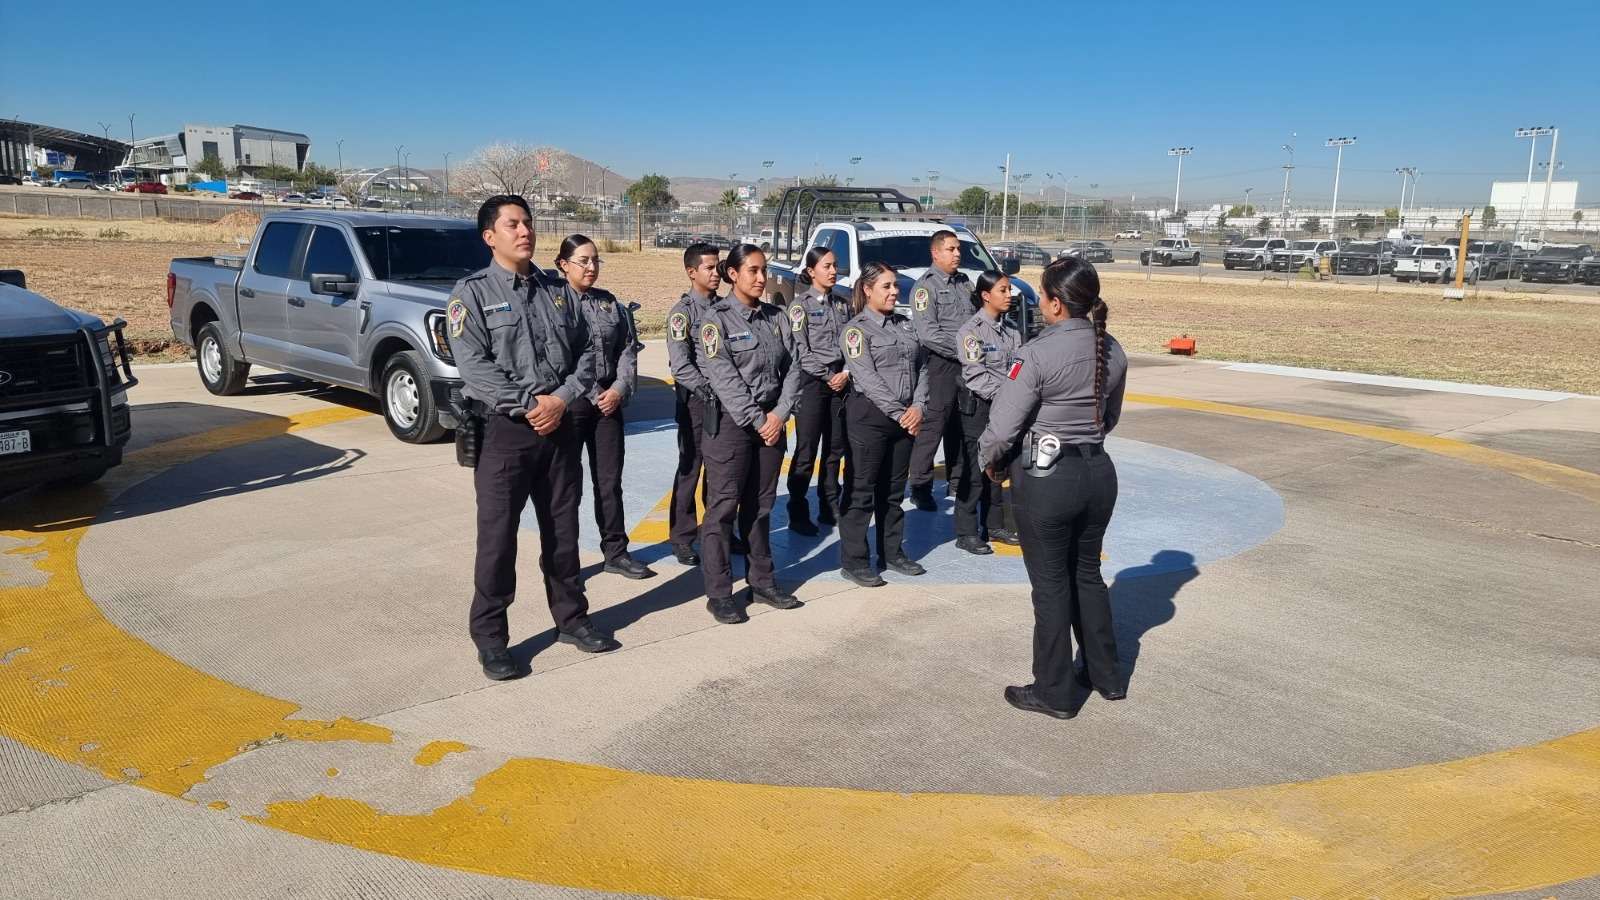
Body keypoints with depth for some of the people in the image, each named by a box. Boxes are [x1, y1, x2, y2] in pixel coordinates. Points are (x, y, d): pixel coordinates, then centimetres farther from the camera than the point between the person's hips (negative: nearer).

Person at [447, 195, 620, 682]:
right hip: (503, 430, -5)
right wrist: (529, 404, -17)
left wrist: (561, 398, -8)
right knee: (497, 537, -1)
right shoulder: (472, 292, -4)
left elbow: (585, 353, 8)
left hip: (560, 427, 5)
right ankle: (490, 637, 12)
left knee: (563, 530, 14)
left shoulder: (556, 292, 12)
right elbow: (474, 365, -14)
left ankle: (571, 618, 29)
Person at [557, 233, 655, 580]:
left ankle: (616, 552, 18)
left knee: (610, 481, 10)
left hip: (609, 401, 5)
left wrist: (620, 388, -3)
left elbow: (628, 348, 11)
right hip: (570, 402, -5)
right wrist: (592, 394, -13)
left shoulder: (610, 302, 13)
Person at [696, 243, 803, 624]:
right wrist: (757, 421, -14)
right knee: (723, 508, -2)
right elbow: (723, 378, -13)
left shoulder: (777, 317, 11)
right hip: (731, 422, -5)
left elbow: (791, 368, 6)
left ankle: (762, 582, 22)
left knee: (760, 505, 12)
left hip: (772, 421, 5)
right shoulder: (716, 318, -6)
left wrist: (779, 414, -8)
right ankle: (719, 594, 4)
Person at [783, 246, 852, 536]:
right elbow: (801, 349, -10)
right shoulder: (801, 304, -4)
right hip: (812, 381, -5)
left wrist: (846, 373, -6)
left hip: (841, 380, 5)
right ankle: (798, 514, 3)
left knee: (835, 448, 9)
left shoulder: (843, 304, 12)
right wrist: (827, 377, -10)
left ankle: (829, 508, 19)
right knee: (806, 451, -4)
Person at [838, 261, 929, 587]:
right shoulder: (856, 329, -5)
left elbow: (922, 367, 9)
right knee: (862, 490, -1)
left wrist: (918, 407, -6)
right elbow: (867, 378, -14)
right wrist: (899, 413, -15)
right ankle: (853, 561, 6)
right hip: (870, 416, -6)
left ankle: (892, 552, 25)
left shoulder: (905, 325, 14)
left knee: (894, 489, 14)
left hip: (906, 417, 6)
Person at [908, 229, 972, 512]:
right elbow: (928, 334, -16)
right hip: (940, 364, -7)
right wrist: (961, 351, -15)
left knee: (961, 425, 14)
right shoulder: (925, 286, -8)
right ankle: (920, 487, 2)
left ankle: (957, 478, 26)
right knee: (933, 425, -5)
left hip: (966, 363, 7)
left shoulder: (964, 282, 15)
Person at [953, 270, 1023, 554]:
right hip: (978, 405, -7)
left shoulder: (1010, 328, 10)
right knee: (974, 470, -3)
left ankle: (995, 525, 24)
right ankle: (966, 533, 5)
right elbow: (975, 375, -15)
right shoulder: (972, 330, -11)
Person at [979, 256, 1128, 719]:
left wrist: (991, 460, 2)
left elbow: (1002, 425, -17)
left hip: (1045, 478, -6)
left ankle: (1053, 692, 18)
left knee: (1051, 584, 6)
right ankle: (1106, 676, 34)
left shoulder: (1037, 354, -20)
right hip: (1098, 472, 6)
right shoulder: (1112, 350, 1)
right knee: (1087, 573, 21)